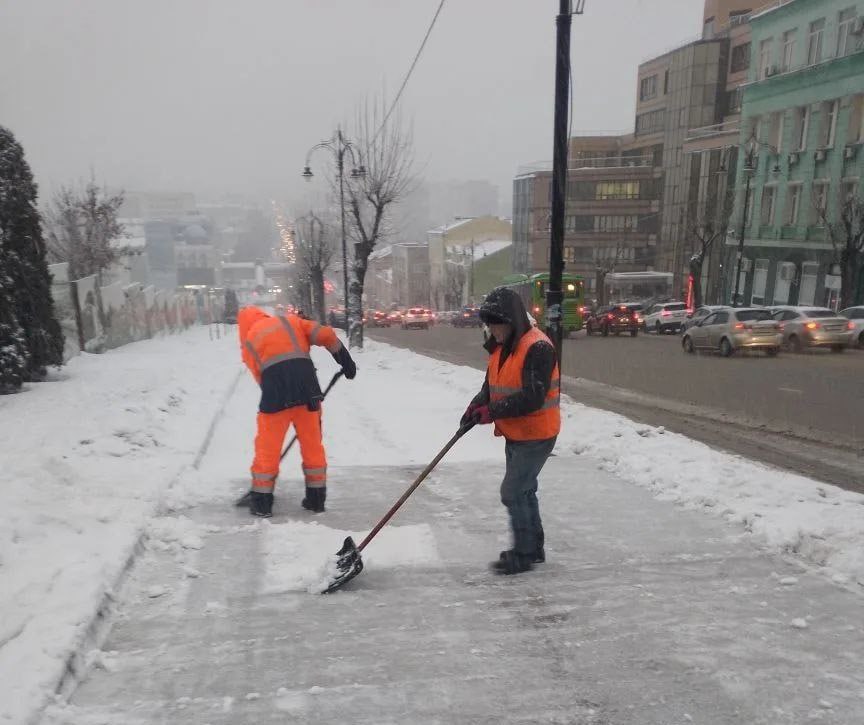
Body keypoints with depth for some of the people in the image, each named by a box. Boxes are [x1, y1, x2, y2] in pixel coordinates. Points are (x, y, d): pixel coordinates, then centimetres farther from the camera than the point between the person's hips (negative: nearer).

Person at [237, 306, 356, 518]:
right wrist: (346, 361, 15)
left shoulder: (248, 342, 19)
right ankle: (316, 498, 24)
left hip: (276, 393, -1)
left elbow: (260, 377, 15)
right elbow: (326, 335, 8)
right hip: (307, 388, 2)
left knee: (267, 447, 12)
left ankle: (262, 501, 20)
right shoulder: (290, 321, 21)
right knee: (312, 444, 15)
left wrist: (279, 400, 20)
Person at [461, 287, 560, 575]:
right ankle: (533, 547, 34)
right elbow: (491, 385, 12)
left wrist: (492, 411, -26)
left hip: (536, 435, -9)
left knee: (513, 492, -7)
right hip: (514, 434, 9)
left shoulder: (538, 347, -22)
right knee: (523, 490, 18)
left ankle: (524, 554, 8)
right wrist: (477, 405, -8)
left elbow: (532, 398, -28)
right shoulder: (500, 347, 6)